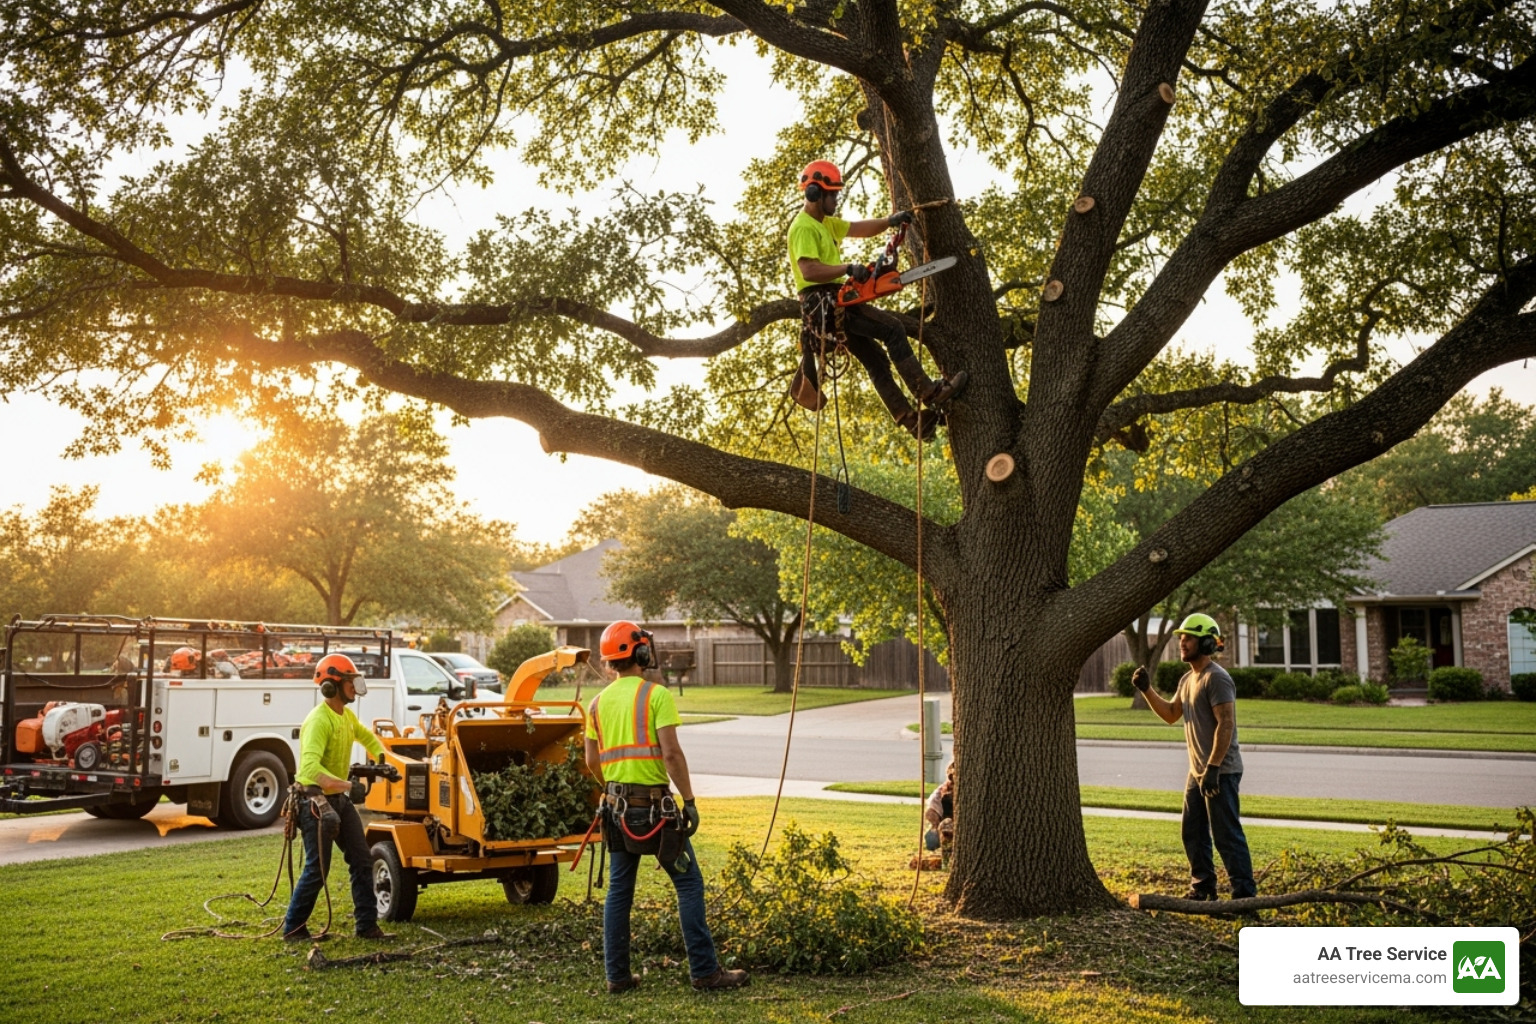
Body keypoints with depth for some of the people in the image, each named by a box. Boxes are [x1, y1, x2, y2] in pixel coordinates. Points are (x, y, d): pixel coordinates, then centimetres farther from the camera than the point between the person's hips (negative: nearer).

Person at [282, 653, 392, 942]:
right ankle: (293, 928, 11)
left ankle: (367, 925, 13)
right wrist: (347, 785, -42)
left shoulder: (347, 716, 6)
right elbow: (310, 767, -37)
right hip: (316, 801, -9)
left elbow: (368, 738, 29)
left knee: (362, 860, 7)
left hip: (340, 799, 9)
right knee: (317, 869, -5)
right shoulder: (319, 721, -23)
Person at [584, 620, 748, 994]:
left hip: (617, 806, 6)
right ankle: (705, 971, 0)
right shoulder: (656, 695, -10)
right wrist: (689, 800, -12)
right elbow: (671, 753, -17)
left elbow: (592, 761, 13)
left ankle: (617, 975, 14)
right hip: (654, 804, -6)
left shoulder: (598, 703, 9)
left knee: (619, 890, 12)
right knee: (689, 884, 0)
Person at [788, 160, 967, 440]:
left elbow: (862, 229, 18)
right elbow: (809, 270, -25)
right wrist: (848, 268, -26)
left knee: (876, 361, 9)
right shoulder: (803, 228, -12)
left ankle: (911, 420, 9)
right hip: (824, 302, -11)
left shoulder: (825, 223, 20)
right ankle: (929, 393, -11)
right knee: (893, 330, -13)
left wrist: (889, 221, 0)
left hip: (834, 303, 11)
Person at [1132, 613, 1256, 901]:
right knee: (1193, 833, 15)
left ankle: (1244, 893, -1)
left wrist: (1213, 768, -26)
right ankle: (1202, 887, 26)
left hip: (1220, 772, -10)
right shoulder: (1188, 679, 15)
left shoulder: (1216, 678, -16)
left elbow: (1226, 724, -23)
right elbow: (1171, 714, 23)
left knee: (1226, 834, -7)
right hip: (1198, 771, 10)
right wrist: (1146, 690, 10)